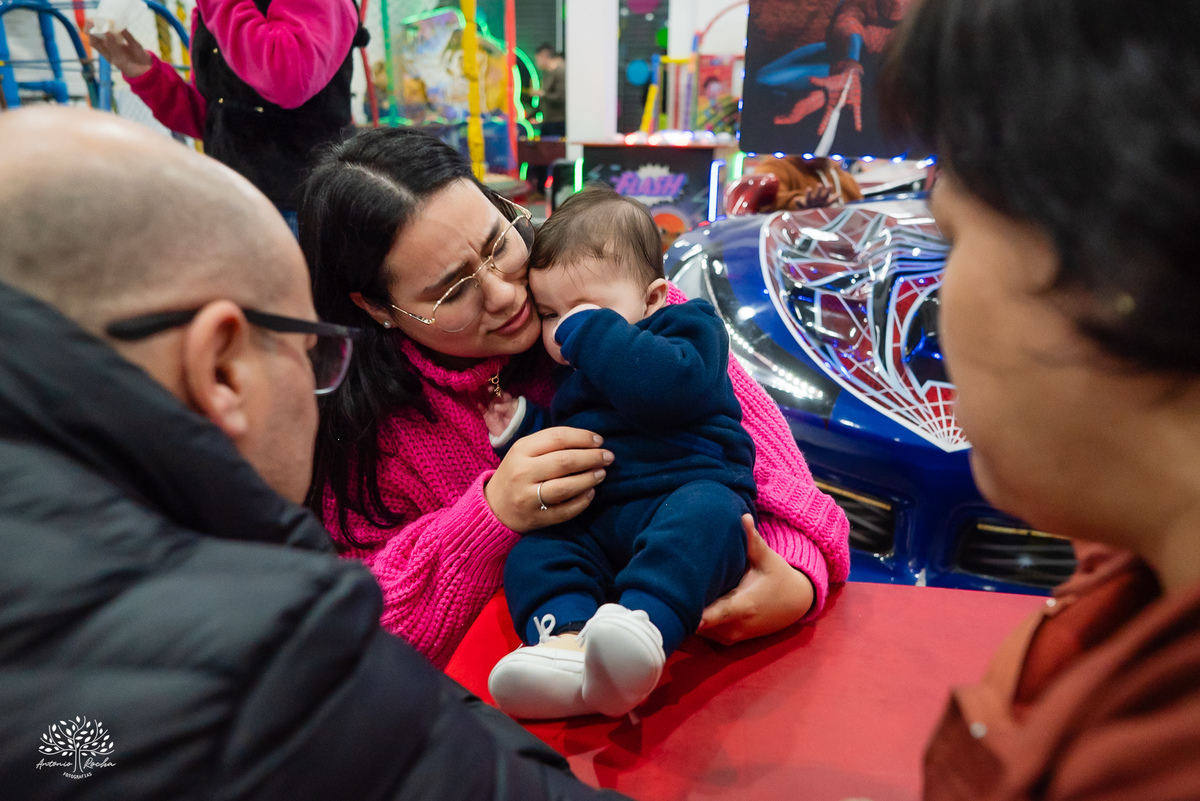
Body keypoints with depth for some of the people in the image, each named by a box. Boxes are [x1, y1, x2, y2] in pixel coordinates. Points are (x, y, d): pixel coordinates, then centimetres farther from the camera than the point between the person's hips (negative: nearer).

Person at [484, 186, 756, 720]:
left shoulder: (687, 328, 7)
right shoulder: (570, 377, 25)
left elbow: (668, 388, -18)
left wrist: (591, 330, -8)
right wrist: (522, 429, 11)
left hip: (690, 490, -5)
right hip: (590, 526, 5)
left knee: (705, 513, -36)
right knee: (532, 551, -20)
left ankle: (643, 624, -56)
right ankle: (565, 639, -46)